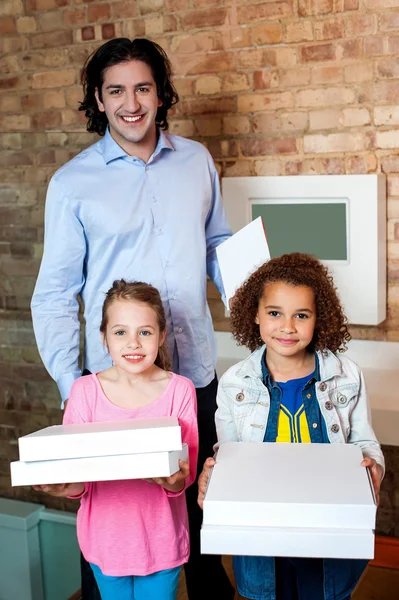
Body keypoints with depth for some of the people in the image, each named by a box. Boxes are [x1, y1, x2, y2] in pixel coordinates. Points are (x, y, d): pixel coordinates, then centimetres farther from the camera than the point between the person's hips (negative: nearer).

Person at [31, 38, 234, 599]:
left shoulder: (196, 160, 4)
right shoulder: (72, 182, -3)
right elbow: (55, 293, -2)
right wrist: (70, 385, -10)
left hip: (195, 369, 3)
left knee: (203, 503, 18)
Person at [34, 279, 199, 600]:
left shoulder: (179, 390, -10)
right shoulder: (85, 390, -8)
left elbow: (188, 471, -10)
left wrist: (176, 481, -32)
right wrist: (65, 486, -28)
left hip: (160, 537, -1)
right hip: (106, 535, 1)